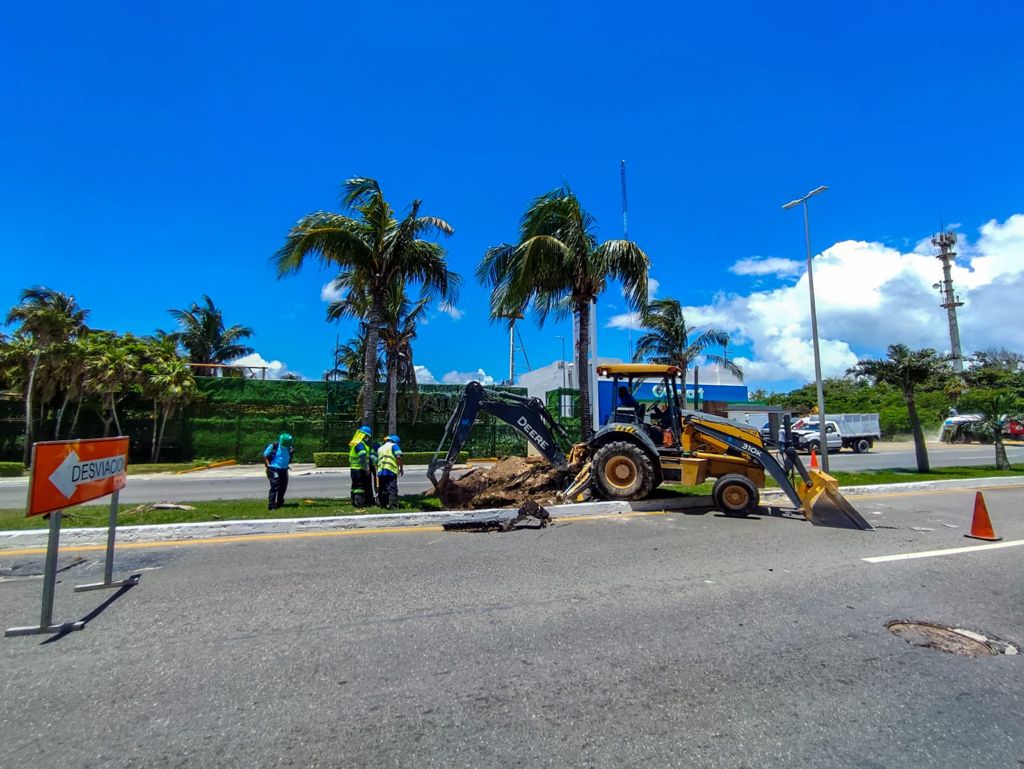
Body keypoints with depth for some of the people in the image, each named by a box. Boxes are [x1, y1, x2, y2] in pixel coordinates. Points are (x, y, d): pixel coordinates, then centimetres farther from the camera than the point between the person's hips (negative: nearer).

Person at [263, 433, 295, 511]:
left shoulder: (290, 448, 3)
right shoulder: (274, 446, -10)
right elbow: (265, 455, -2)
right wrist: (268, 465, -7)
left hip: (284, 470, 6)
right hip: (274, 469, -6)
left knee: (283, 487, 11)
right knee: (275, 487, -13)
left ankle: (279, 503, 29)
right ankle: (271, 505, -11)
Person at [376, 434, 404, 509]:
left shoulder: (380, 448, 25)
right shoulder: (393, 446, 6)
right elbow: (398, 457, -10)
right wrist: (401, 467, -1)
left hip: (380, 472, 6)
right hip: (391, 471, -6)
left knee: (382, 490, 14)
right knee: (392, 490, -7)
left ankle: (383, 505, 19)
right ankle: (393, 506, -15)